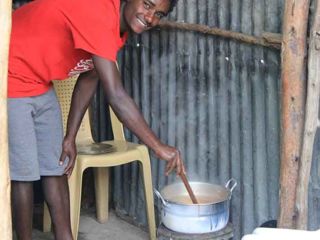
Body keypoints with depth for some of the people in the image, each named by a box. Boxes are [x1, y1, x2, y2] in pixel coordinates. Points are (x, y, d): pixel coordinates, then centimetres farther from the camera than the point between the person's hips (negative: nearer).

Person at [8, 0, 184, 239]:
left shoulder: (120, 27, -2)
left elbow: (88, 80, 8)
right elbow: (116, 96, -34)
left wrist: (70, 137, 7)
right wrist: (159, 147, -30)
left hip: (40, 85, 9)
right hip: (10, 82, -9)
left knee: (56, 167, 9)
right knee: (23, 172, -6)